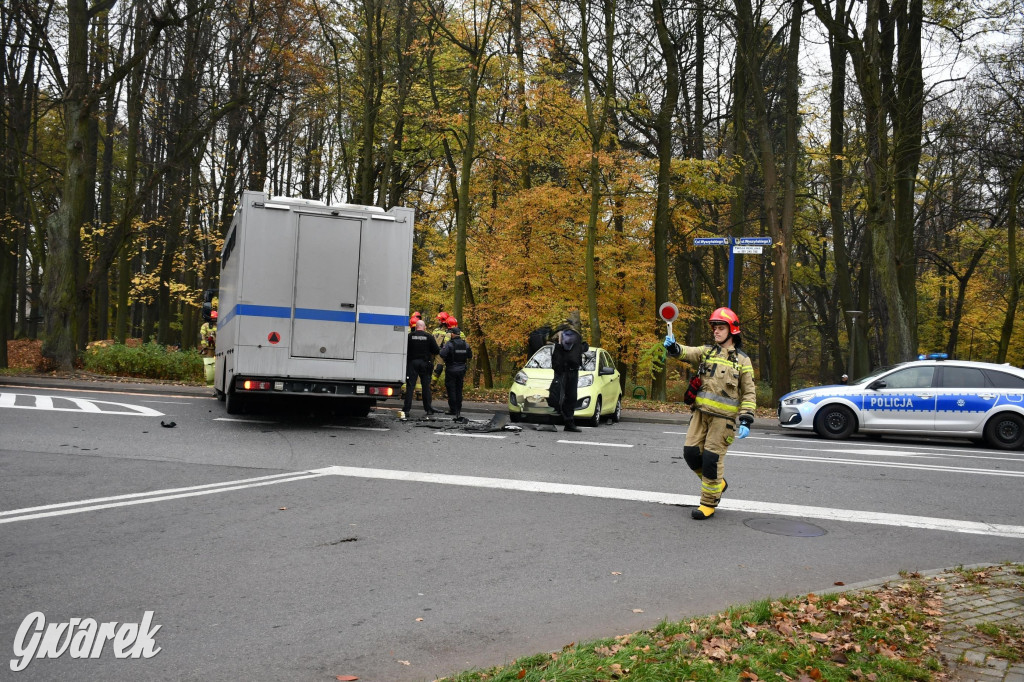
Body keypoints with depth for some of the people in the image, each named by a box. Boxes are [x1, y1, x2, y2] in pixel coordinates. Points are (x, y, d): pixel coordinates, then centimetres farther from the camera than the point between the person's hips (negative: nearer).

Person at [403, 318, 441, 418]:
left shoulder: (410, 336, -4)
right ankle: (428, 409, 12)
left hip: (412, 363, -1)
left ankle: (407, 409, -5)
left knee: (410, 386, 1)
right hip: (425, 364, 1)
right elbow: (437, 351, -2)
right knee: (426, 386, 9)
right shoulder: (429, 337, -3)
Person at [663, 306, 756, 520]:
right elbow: (688, 353, -9)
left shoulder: (742, 360, 2)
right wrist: (674, 348, -32)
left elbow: (749, 393, 1)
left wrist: (746, 420, -10)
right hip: (701, 412, 4)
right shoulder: (707, 351, 11)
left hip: (723, 417, -4)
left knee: (712, 458, -5)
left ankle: (708, 502, 11)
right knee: (691, 452, 1)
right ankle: (718, 483, 26)